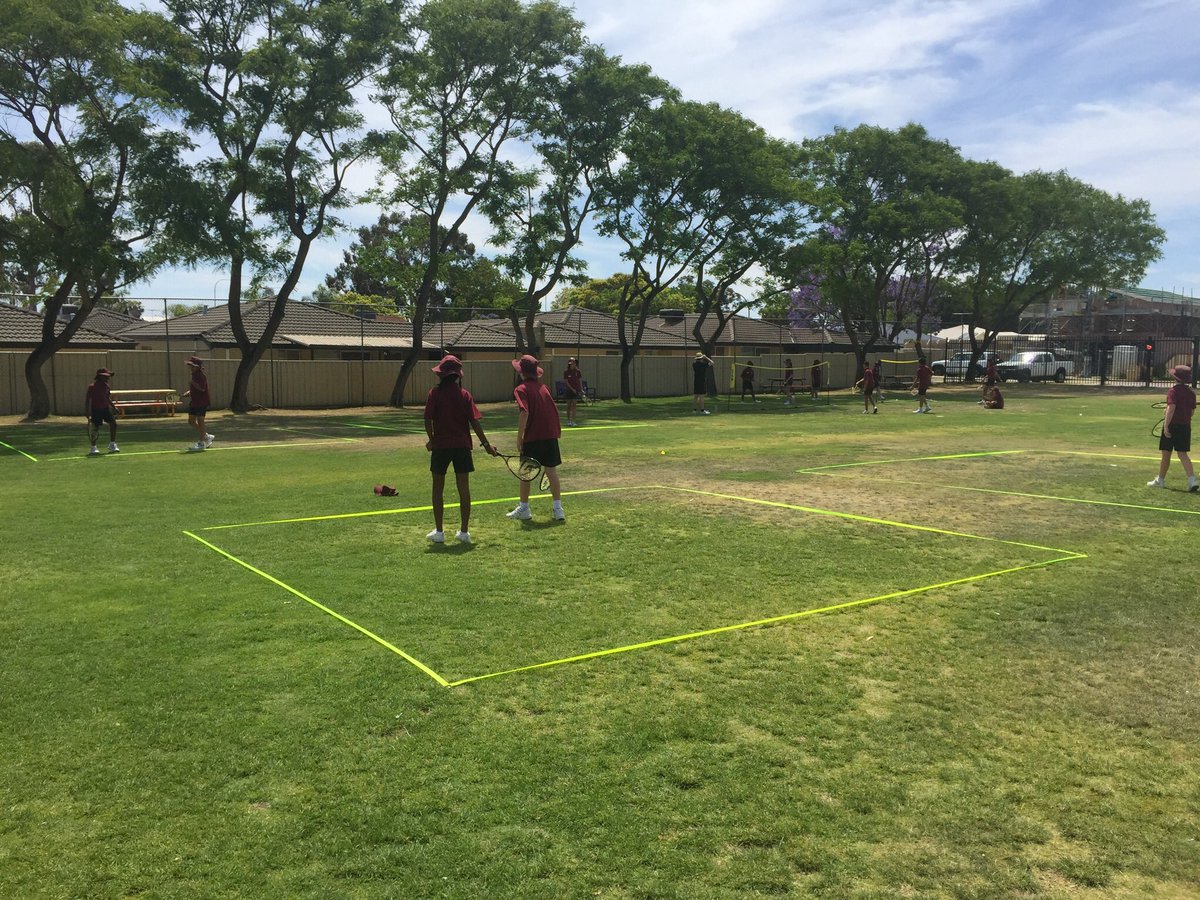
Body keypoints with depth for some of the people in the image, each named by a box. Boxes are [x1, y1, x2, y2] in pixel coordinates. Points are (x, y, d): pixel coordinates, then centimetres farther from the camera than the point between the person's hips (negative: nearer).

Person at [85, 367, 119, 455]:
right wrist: (86, 411, -14)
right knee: (95, 428, -2)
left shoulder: (107, 386, 5)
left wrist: (113, 407, 14)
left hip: (105, 408, 6)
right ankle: (93, 448, 12)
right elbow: (87, 399, -10)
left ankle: (112, 445, 7)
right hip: (95, 409, -6)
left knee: (113, 423, -5)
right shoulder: (92, 387, -13)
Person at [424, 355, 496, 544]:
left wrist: (431, 439, 8)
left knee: (438, 489, 10)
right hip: (462, 445, 1)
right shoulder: (465, 394, -1)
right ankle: (464, 531, 11)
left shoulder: (435, 393, -5)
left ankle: (438, 531, 12)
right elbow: (474, 422, -4)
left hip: (440, 445, -1)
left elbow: (428, 419, -8)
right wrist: (486, 445, 2)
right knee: (464, 488, 7)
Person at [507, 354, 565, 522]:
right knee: (551, 470, 7)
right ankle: (558, 509, 5)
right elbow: (554, 410, 16)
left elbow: (524, 413, -19)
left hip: (532, 437, -5)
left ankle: (524, 509, 16)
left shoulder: (522, 389, -7)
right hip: (550, 435, 5)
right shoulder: (542, 387, 12)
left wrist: (519, 437, -16)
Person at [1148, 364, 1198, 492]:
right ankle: (1192, 480, -11)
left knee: (1166, 454, 7)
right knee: (1182, 454, 4)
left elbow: (1171, 408, -22)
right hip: (1185, 426, 5)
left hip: (1172, 424, -5)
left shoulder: (1174, 390, -12)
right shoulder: (1191, 392, 7)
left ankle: (1160, 480, 20)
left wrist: (1166, 425, -24)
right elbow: (1192, 411, 13)